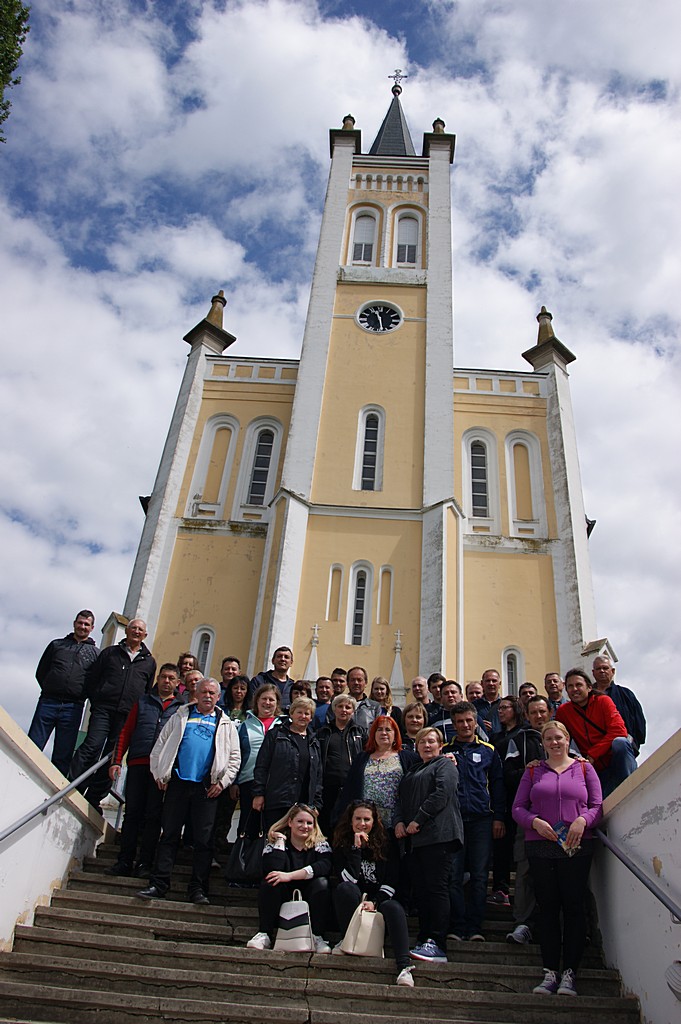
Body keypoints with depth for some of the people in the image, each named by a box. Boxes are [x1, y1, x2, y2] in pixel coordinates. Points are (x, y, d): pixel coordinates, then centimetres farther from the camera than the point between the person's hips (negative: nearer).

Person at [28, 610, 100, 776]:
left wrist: (82, 695, 0)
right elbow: (40, 672, 16)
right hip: (48, 702, 1)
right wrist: (50, 689, 7)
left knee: (63, 756, 0)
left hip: (73, 707, -1)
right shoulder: (57, 644, 16)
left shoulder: (95, 653, 12)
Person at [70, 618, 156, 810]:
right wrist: (96, 699, 1)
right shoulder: (110, 653, 13)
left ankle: (93, 799, 10)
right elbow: (91, 677, 10)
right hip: (103, 709, -2)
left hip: (128, 716, 2)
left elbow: (149, 691, 17)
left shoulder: (149, 661, 16)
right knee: (92, 747, -16)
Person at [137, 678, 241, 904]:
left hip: (207, 788, 0)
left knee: (203, 839, 2)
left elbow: (234, 758, 8)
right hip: (178, 783, 1)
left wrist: (222, 782, -2)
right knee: (169, 834, 3)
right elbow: (160, 745, 10)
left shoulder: (225, 724, 11)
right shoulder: (180, 716, 12)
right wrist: (159, 774, 2)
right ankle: (158, 884, 9)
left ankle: (198, 889, 10)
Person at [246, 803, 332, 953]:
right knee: (270, 881, -26)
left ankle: (317, 937, -20)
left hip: (309, 903, 0)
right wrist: (280, 840, -13)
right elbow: (271, 869, -19)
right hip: (280, 902, 0)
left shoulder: (321, 844, 1)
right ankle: (264, 934, -21)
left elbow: (326, 866, -23)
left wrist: (290, 876, -30)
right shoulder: (275, 841, 2)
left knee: (321, 883, -27)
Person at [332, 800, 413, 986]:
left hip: (380, 900, 0)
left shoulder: (386, 844, 1)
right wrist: (356, 848, -20)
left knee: (394, 908, -34)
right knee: (344, 888, -32)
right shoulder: (342, 845, 0)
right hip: (353, 903, 0)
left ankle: (404, 966, -45)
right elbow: (349, 879, -14)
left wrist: (375, 902, -17)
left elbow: (391, 881, -3)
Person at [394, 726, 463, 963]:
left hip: (438, 835, -8)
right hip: (416, 837, 8)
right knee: (420, 889, 6)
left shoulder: (445, 765, 2)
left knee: (436, 887, -10)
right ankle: (423, 941, 12)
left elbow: (441, 794, -12)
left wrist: (418, 821, -13)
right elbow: (402, 798, 23)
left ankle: (437, 945, -10)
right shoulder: (413, 770, 26)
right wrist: (399, 821, 3)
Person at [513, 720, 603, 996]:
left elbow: (597, 806, 5)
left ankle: (569, 973, 7)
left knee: (574, 907, -1)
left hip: (576, 847, -1)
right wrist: (535, 822, -10)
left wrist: (583, 820, -14)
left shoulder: (584, 769, 10)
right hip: (540, 847, 1)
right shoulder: (533, 771, 13)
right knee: (547, 908, 3)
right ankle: (550, 972, 9)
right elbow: (518, 808, 8)